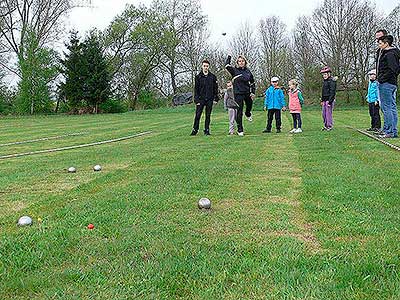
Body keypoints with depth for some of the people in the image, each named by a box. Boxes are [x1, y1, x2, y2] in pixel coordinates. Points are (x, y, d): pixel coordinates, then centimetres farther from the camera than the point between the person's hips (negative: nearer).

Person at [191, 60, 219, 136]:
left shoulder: (212, 77, 6)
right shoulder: (198, 77, 3)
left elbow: (215, 88, 9)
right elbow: (196, 89, 1)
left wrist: (216, 98, 2)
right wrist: (196, 100, -6)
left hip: (209, 99, 1)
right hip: (201, 99, -1)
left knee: (208, 115, 5)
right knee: (198, 115, -3)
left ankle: (207, 130, 12)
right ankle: (195, 130, 5)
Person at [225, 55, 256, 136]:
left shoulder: (248, 71, 6)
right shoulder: (234, 70, -3)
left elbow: (252, 83, 13)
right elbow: (227, 66, -21)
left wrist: (253, 92, 4)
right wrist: (229, 57, -10)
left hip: (247, 93, 4)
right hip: (238, 94, -4)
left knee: (249, 106, 23)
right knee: (239, 112, -2)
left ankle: (248, 114, 60)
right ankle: (240, 130, 5)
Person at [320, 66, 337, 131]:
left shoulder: (331, 81, -12)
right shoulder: (325, 81, 18)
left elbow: (332, 92, -17)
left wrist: (329, 101, -22)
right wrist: (322, 100, 21)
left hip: (329, 100, -9)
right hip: (325, 100, 9)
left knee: (329, 113, -6)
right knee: (324, 113, 12)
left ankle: (330, 126, 2)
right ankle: (325, 125, 22)